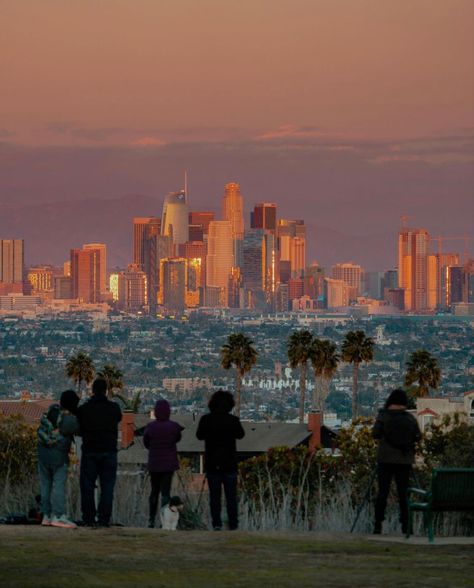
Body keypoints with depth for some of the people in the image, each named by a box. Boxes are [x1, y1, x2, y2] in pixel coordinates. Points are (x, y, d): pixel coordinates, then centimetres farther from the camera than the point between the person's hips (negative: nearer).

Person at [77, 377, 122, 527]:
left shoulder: (83, 409, -2)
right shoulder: (114, 408, -2)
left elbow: (79, 430, 6)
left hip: (89, 452, 0)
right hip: (109, 451, 0)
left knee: (87, 487, 6)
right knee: (107, 487, 3)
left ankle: (89, 519, 2)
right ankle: (104, 519, -3)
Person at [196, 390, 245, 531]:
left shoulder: (206, 420, -11)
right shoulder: (233, 420, -11)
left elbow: (199, 436, 5)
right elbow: (241, 434, 7)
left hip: (212, 464, 0)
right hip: (229, 463, 0)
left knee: (214, 495, 8)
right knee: (231, 495, 10)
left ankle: (216, 523, 2)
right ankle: (233, 524, 10)